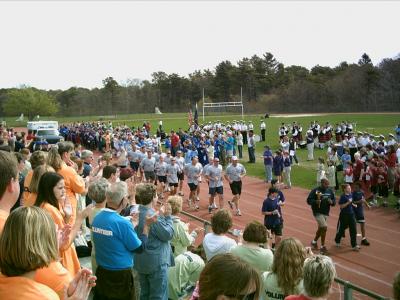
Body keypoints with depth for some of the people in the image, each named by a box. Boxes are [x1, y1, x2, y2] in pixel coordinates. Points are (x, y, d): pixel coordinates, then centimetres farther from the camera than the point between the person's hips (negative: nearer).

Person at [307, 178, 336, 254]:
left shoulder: (330, 191, 5)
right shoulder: (315, 191, -12)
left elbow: (334, 201, 11)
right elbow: (309, 200, -12)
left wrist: (331, 202, -11)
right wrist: (315, 202, -30)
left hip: (326, 213, 7)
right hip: (318, 213, -7)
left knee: (321, 228, 20)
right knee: (324, 227, -16)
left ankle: (314, 241, 43)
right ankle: (322, 246, -3)